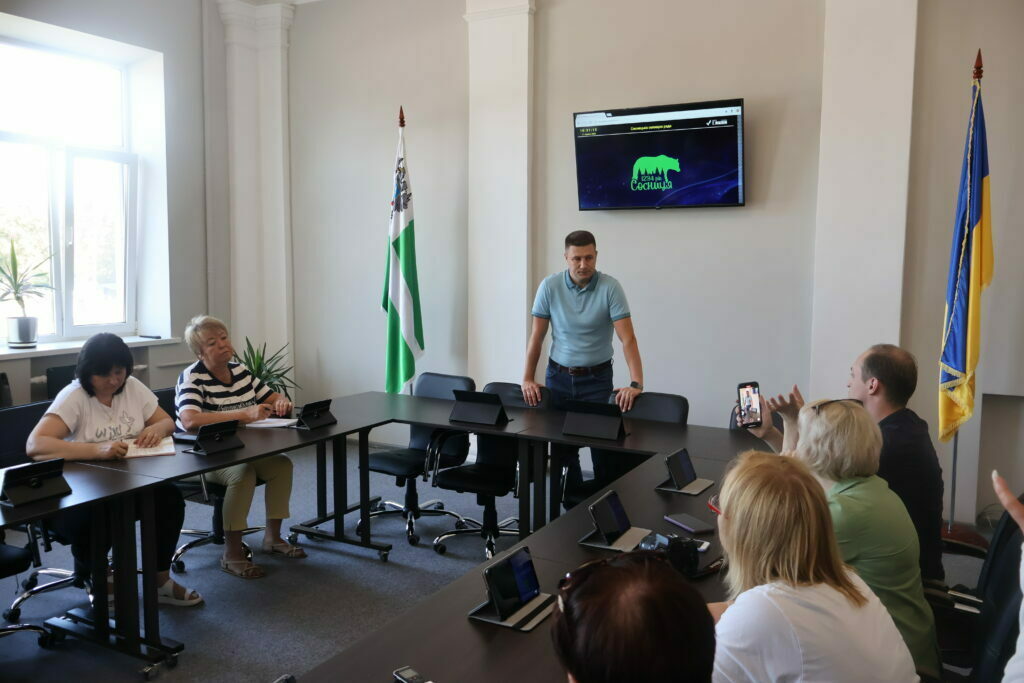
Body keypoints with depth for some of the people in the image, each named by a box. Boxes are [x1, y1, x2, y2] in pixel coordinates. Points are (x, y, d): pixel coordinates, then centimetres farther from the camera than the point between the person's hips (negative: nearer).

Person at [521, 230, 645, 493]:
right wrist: (528, 379, -5)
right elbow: (536, 336, -1)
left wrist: (636, 383, -27)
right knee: (561, 443, 8)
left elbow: (628, 339, -17)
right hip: (558, 375, 2)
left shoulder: (610, 287, -12)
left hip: (596, 377, -2)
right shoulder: (550, 286, -6)